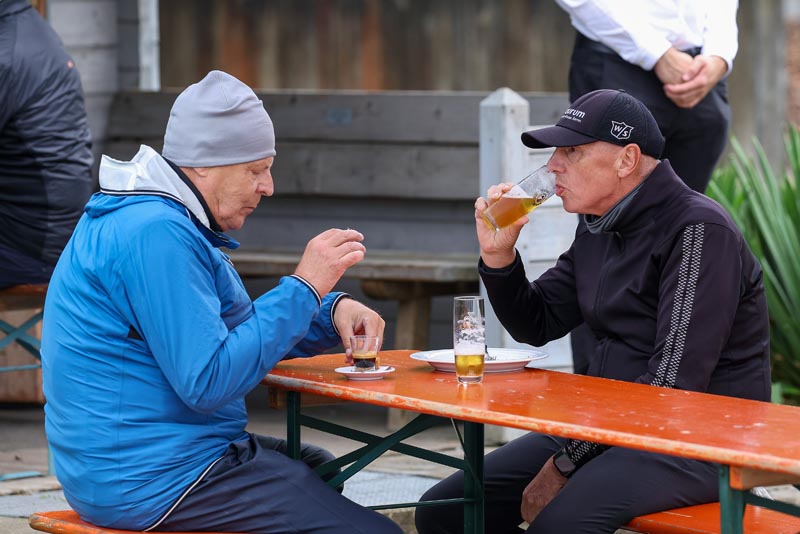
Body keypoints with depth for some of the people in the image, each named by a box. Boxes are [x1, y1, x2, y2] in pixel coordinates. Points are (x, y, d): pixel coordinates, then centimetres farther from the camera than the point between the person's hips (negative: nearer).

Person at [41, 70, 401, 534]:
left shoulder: (168, 221, 14)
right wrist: (304, 287, -19)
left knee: (319, 469, 30)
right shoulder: (155, 234, -20)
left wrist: (332, 311, 5)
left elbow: (238, 330, 22)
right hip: (153, 478, -11)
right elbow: (209, 382, -25)